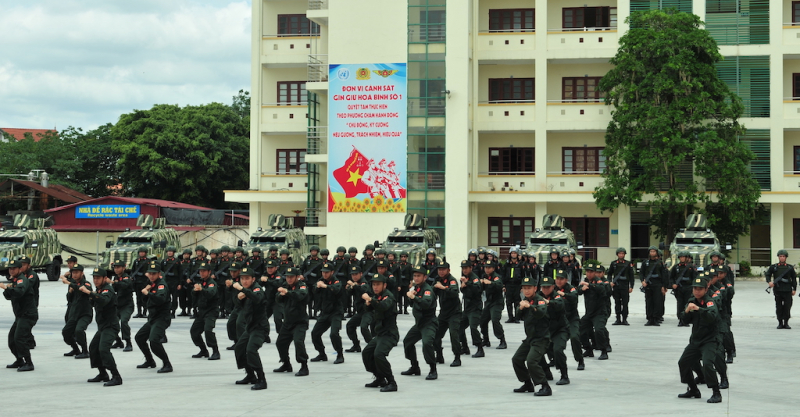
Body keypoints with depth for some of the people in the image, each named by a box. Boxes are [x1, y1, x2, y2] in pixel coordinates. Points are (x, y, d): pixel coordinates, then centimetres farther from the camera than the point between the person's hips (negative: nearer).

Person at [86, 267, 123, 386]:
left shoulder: (108, 289, -15)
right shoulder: (99, 289, 14)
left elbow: (104, 300, -37)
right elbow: (94, 304, 23)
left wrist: (89, 292, -44)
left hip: (110, 326, -11)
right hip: (102, 326, 11)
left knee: (103, 349, -23)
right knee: (93, 348, 19)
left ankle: (116, 377, -25)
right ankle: (103, 374, 31)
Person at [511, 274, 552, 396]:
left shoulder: (540, 300, -14)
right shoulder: (525, 300, 11)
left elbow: (541, 312, -36)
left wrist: (530, 306, -53)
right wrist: (521, 308, -9)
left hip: (541, 338, -9)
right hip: (530, 337, 9)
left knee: (531, 361, -24)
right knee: (516, 359, 13)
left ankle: (545, 387, -18)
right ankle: (528, 384, 27)